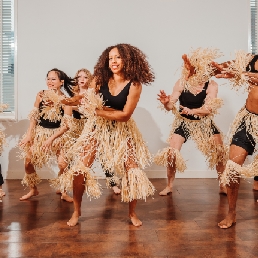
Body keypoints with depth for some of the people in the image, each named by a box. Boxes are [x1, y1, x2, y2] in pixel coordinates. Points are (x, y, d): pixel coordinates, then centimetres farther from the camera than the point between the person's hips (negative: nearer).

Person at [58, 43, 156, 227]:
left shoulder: (134, 85, -15)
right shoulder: (100, 79, -7)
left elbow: (125, 115, -19)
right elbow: (88, 103, -4)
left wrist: (100, 111, -20)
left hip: (122, 131, -1)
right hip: (98, 128, 2)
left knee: (133, 172, -3)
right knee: (79, 169, -4)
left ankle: (132, 213, 20)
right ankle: (76, 211, 15)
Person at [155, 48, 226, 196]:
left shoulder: (212, 85, -16)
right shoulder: (182, 83, -16)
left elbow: (208, 109, -23)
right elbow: (171, 106, -13)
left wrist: (192, 111, -41)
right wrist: (166, 102, -37)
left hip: (204, 123, 1)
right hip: (184, 122, -1)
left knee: (220, 152, -3)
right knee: (171, 152, -10)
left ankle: (223, 186, 17)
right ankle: (169, 186, 12)